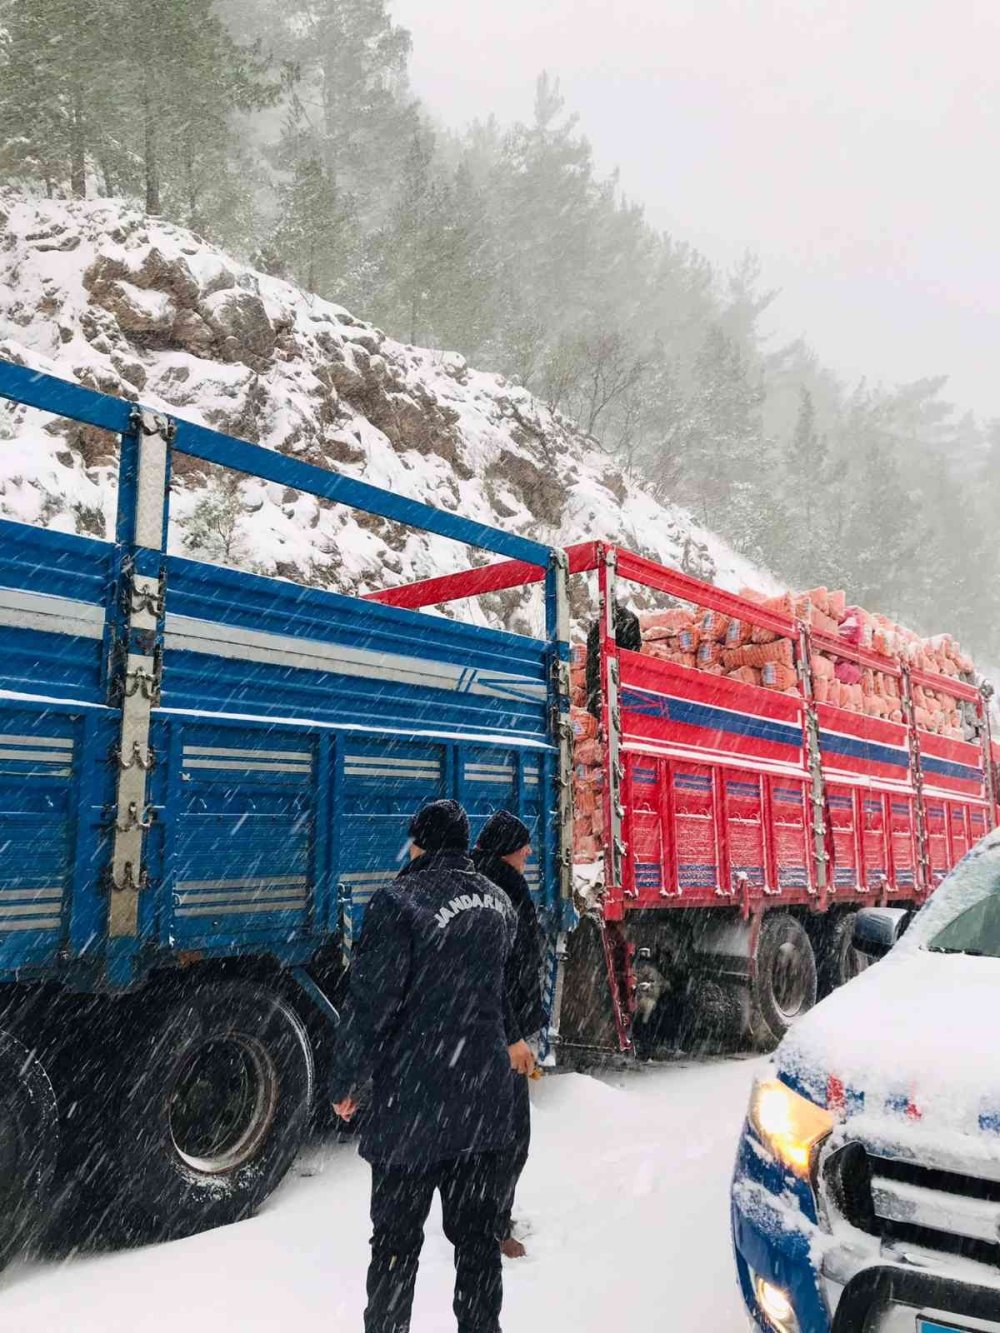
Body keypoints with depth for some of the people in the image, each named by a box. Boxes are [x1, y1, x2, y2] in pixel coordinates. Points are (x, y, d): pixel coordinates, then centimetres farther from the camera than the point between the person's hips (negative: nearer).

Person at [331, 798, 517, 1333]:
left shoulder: (398, 902, -16)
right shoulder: (497, 903, 4)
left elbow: (370, 1003, -16)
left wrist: (346, 1082, -5)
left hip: (413, 1107, -5)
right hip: (486, 1101, 6)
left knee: (396, 1242, 11)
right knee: (476, 1235, 18)